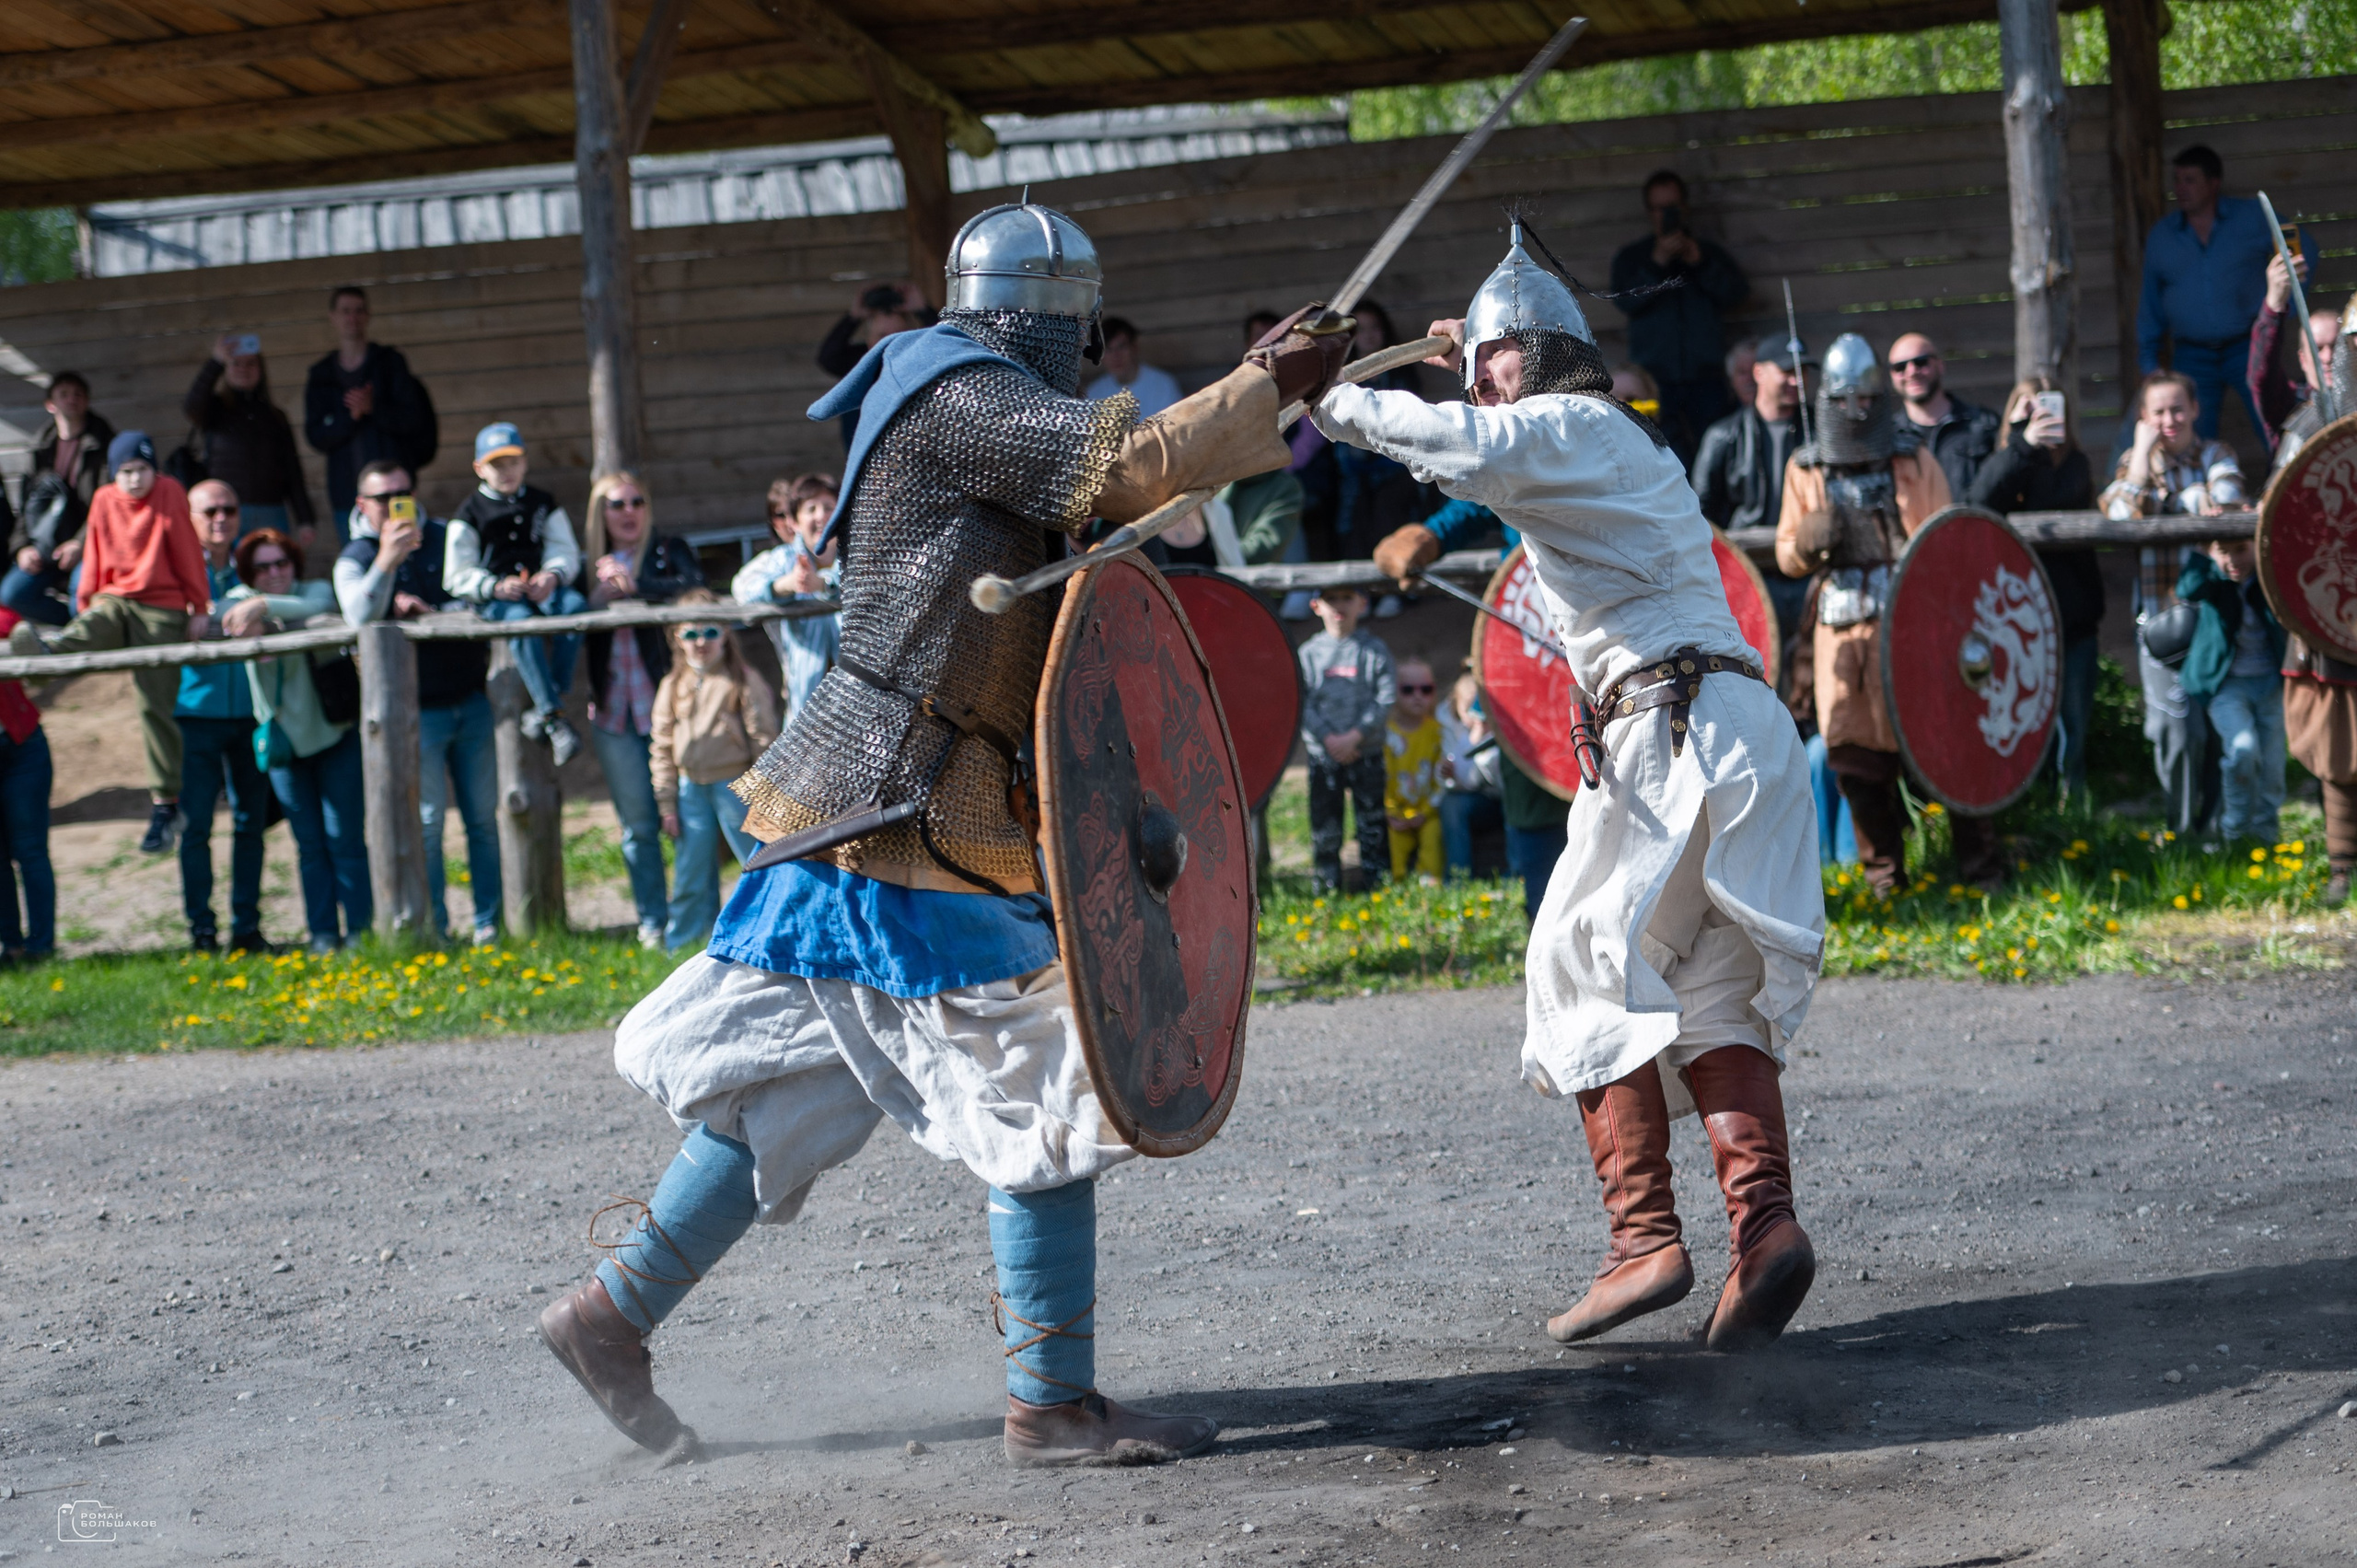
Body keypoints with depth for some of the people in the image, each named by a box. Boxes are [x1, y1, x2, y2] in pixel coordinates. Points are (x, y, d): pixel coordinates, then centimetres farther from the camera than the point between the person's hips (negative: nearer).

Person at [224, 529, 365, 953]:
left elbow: (316, 608, -29)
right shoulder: (242, 600, 1)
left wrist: (265, 607, -43)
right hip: (282, 739, 2)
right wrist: (247, 619, -43)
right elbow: (226, 617, -20)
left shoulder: (316, 589, -6)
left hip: (335, 733, -2)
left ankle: (360, 929, 0)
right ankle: (323, 933, 10)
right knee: (309, 842, 5)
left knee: (344, 837, -5)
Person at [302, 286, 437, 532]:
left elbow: (415, 419, -2)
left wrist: (374, 408, -19)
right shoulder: (320, 377, 12)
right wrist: (349, 417, -15)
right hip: (346, 492, 2)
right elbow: (316, 437, 3)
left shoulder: (390, 362, 7)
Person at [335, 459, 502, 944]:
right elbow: (358, 615, -20)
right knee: (426, 821, -5)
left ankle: (490, 922, 12)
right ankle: (432, 929, 2)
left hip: (470, 699, 3)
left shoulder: (446, 538, 8)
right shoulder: (356, 558, -1)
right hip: (414, 708, -3)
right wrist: (386, 561, -35)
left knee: (483, 817, 5)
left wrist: (428, 611, -12)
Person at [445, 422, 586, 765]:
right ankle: (554, 716, -40)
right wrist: (497, 587, -18)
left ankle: (543, 709, -29)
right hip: (494, 596, -3)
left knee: (575, 606, -31)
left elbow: (565, 551, 11)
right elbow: (458, 576, 1)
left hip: (542, 586, 3)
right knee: (521, 620, -38)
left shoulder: (542, 503, 18)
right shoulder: (469, 512, 7)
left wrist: (552, 576, -13)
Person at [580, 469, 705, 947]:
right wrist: (604, 590, -18)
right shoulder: (590, 562, 12)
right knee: (637, 823, 6)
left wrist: (632, 586, -16)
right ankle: (653, 920, 14)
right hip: (613, 709, 3)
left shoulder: (669, 551, 5)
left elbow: (694, 587, -15)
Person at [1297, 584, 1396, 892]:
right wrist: (1329, 738, -12)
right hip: (1322, 754, 1)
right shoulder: (1308, 653, 4)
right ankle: (1326, 891, 10)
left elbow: (1386, 699, -4)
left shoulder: (1374, 649, 2)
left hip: (1366, 753, -1)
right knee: (1324, 824, 3)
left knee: (1372, 823, 1)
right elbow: (1302, 704, 0)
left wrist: (1355, 736, -14)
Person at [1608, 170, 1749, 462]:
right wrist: (1657, 264, -10)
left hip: (1705, 375, 1)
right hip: (1656, 376, -1)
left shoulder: (1709, 253, 20)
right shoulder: (1631, 257, 17)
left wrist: (1700, 263, -6)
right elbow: (1626, 301, 0)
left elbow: (1737, 293, 5)